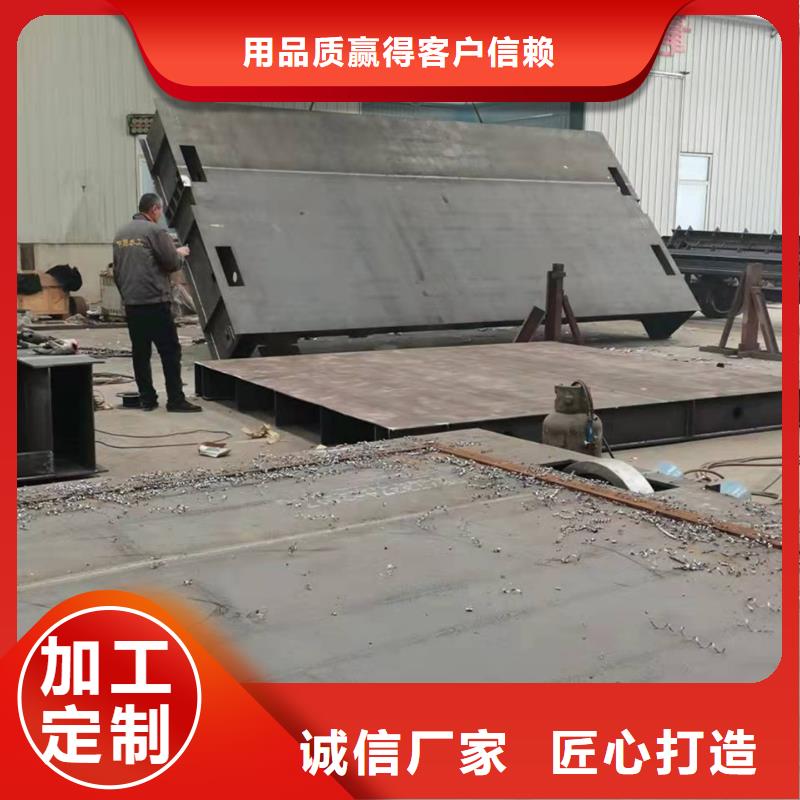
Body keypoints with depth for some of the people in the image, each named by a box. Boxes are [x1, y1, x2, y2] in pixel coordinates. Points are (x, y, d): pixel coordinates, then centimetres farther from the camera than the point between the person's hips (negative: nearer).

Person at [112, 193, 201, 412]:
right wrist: (180, 254, 11)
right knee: (170, 352, -3)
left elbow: (116, 269, 19)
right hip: (154, 302, -7)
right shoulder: (155, 231, -9)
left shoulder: (121, 233, 14)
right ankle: (176, 400, -5)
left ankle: (147, 399, 10)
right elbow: (172, 263, -9)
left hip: (131, 303, 7)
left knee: (140, 352, 9)